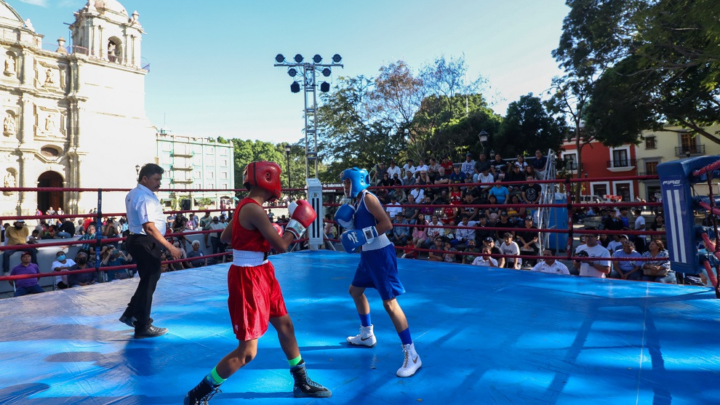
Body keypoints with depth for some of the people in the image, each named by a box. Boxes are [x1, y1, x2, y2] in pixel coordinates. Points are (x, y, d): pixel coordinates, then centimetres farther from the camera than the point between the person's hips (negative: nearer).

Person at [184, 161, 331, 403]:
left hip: (262, 273, 11)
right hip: (247, 278, -10)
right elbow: (281, 246, -22)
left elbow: (225, 237, 17)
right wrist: (297, 224, -7)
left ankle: (302, 383, 34)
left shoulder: (246, 206, 8)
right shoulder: (254, 209, -22)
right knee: (247, 351, -2)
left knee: (285, 325, 18)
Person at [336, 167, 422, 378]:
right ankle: (367, 335, 40)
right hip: (368, 254, 10)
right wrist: (348, 223, 0)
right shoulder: (357, 202, 14)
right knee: (355, 291, 22)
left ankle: (412, 355, -3)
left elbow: (387, 224, -23)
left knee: (390, 303, -11)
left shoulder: (368, 198, -13)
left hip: (380, 254, -10)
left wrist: (362, 235, -24)